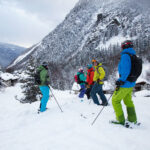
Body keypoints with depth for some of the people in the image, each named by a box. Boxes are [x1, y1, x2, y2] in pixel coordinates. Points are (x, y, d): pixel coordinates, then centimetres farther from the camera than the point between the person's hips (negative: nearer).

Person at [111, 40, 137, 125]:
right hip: (131, 84, 9)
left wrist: (121, 81, -24)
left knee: (115, 100, 4)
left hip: (125, 84, -9)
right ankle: (133, 120, 26)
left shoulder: (125, 55, -15)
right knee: (128, 101, 20)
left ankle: (120, 120, 9)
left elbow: (125, 70, -26)